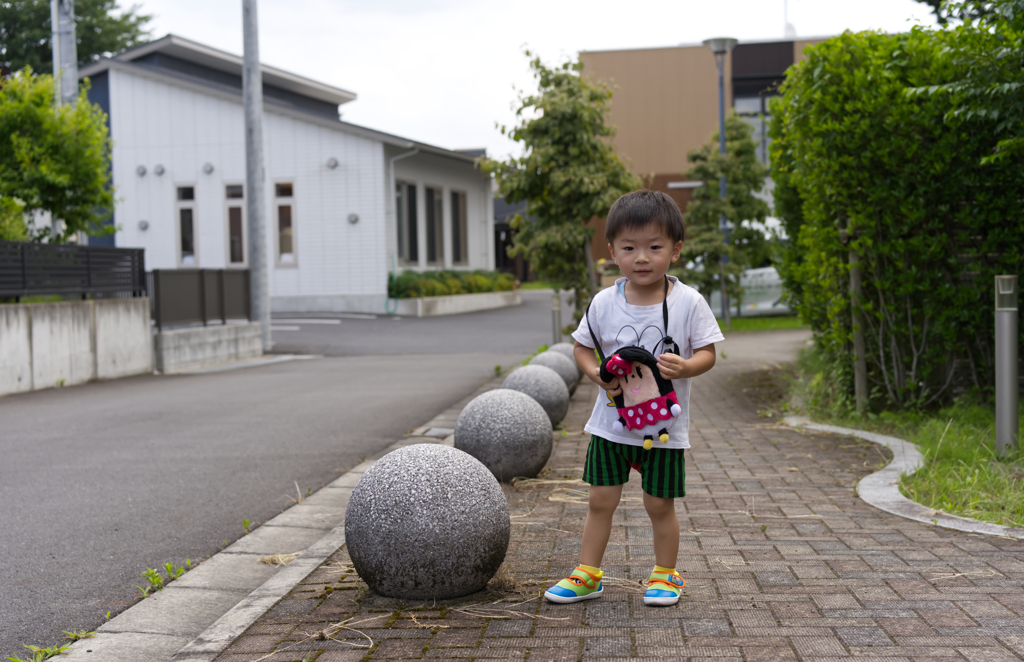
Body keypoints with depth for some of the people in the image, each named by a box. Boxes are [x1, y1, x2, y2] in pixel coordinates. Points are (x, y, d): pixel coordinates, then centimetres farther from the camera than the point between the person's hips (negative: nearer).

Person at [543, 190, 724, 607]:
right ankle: (587, 575, 22)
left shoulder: (689, 303, -10)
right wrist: (597, 374, -13)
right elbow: (582, 346, 7)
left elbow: (707, 353, -5)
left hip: (664, 425, -2)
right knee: (601, 499, 9)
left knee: (659, 504, 8)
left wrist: (684, 367, -26)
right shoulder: (605, 302, -4)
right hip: (611, 421, 2)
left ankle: (665, 575, 27)